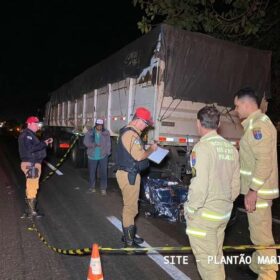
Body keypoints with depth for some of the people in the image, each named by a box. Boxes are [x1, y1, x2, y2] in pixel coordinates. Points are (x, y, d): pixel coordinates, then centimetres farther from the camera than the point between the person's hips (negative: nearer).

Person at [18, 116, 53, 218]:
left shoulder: (30, 135, 18)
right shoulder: (26, 135, -15)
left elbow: (35, 146, 21)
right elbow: (30, 149, -27)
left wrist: (45, 142, 9)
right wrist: (44, 143, -23)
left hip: (32, 163, 11)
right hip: (31, 164, -11)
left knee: (31, 186, 21)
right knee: (32, 187, -7)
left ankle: (30, 206, 35)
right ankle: (32, 212, -1)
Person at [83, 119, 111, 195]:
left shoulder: (106, 133, 1)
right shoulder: (90, 132, 0)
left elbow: (108, 143, 1)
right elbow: (85, 142, -6)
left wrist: (107, 153, -8)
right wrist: (95, 144, -19)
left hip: (103, 156, -1)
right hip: (92, 156, 1)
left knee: (103, 173, 2)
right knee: (92, 172, 12)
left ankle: (103, 188, 15)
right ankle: (92, 187, 28)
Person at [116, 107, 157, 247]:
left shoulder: (127, 131, 14)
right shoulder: (132, 134, -20)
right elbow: (139, 156, -24)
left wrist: (147, 149, 8)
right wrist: (151, 149, -8)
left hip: (127, 173, 11)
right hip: (129, 175, -11)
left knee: (129, 206, 20)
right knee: (130, 208, -2)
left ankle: (128, 235, 34)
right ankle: (129, 242, 9)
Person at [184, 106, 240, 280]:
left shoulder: (202, 147, -18)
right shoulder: (231, 148, 2)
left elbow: (200, 186, -22)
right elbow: (235, 185, 8)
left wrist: (190, 209, -8)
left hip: (204, 213, -7)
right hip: (224, 213, 7)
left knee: (206, 257, 8)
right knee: (217, 255, 21)